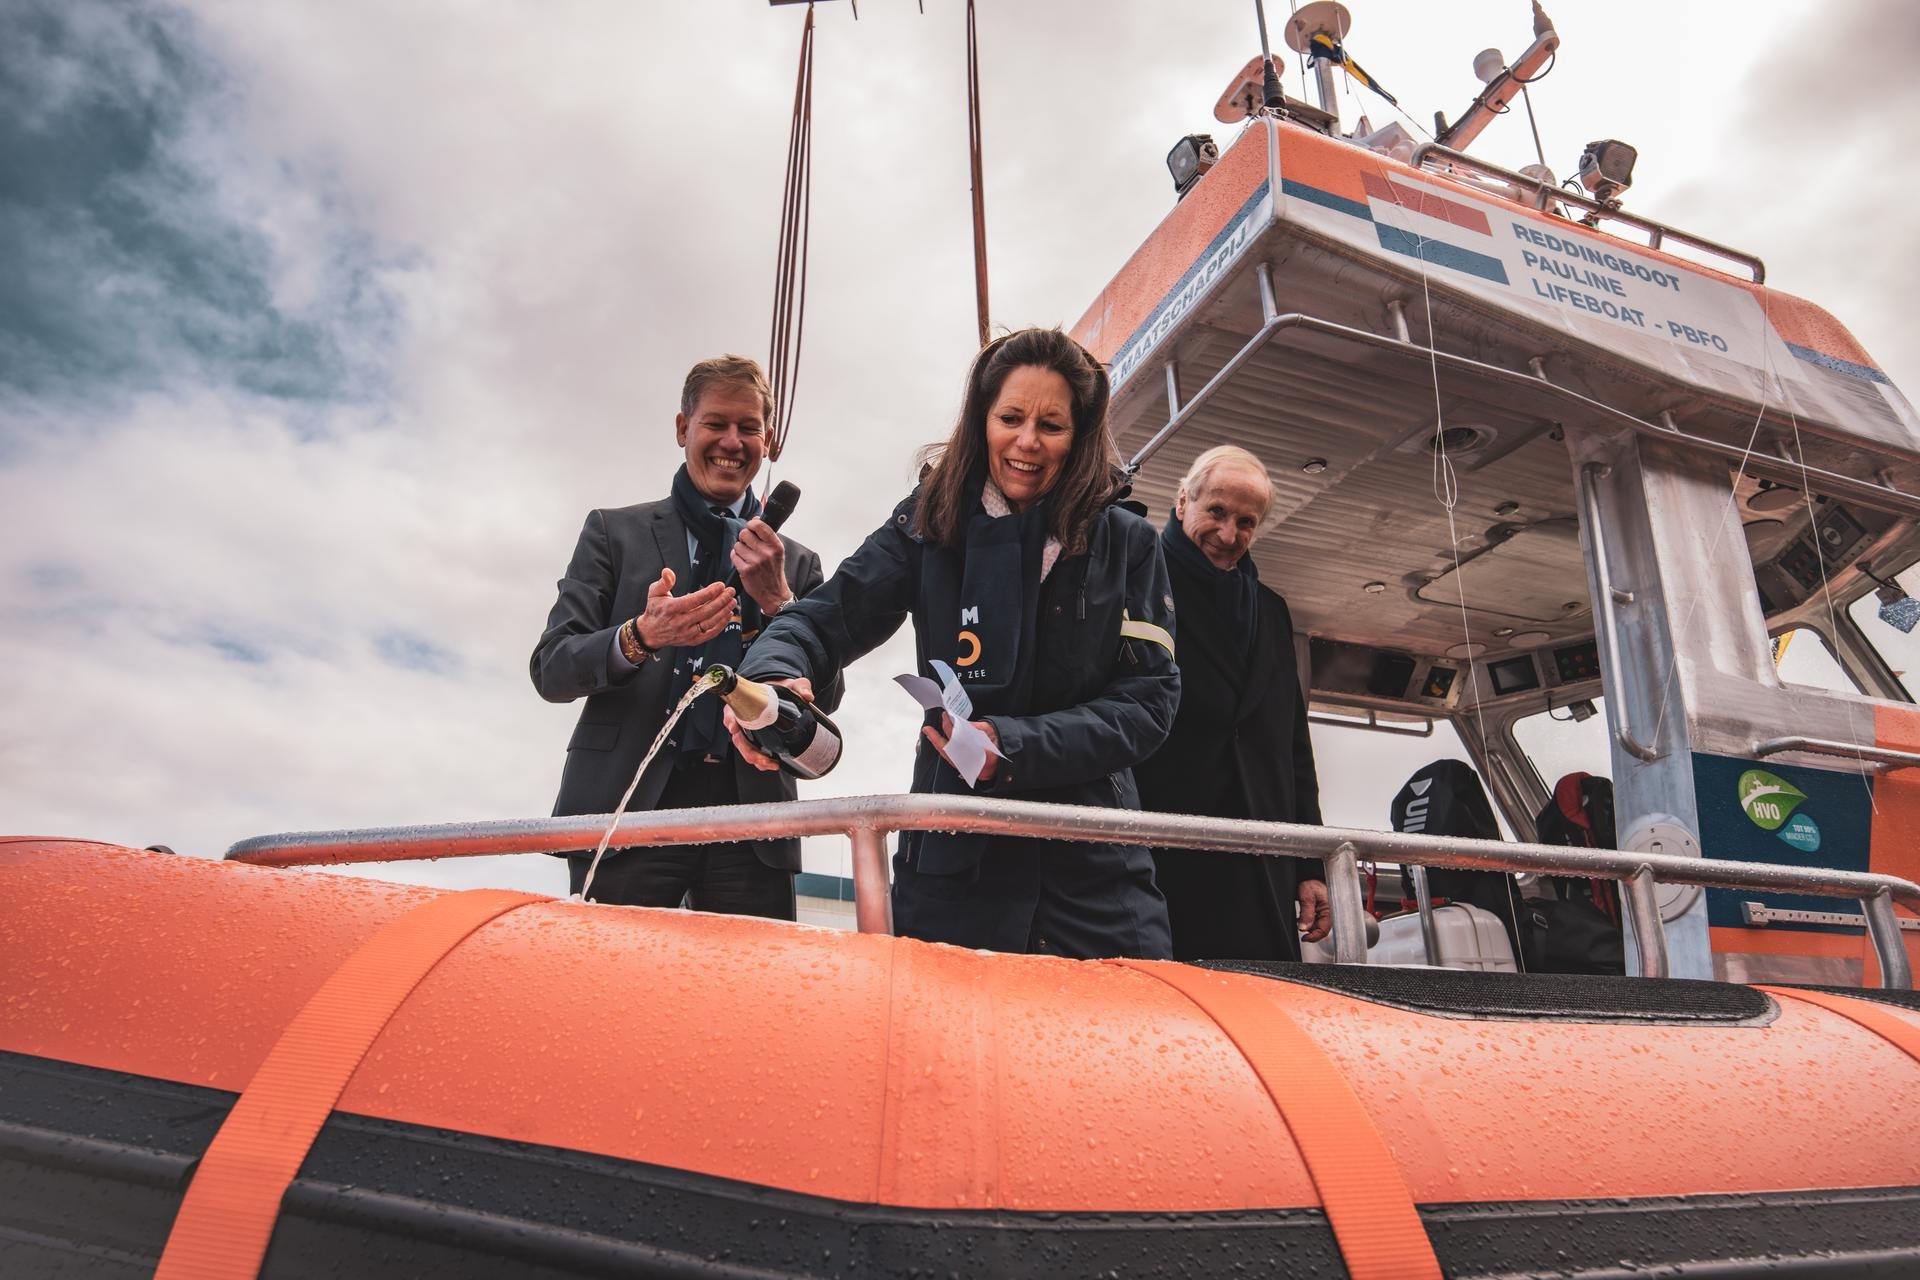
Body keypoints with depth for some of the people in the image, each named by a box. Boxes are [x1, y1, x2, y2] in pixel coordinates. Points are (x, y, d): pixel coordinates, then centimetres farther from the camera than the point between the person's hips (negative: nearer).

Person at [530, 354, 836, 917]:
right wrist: (640, 636, -18)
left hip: (749, 816, 2)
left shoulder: (795, 564, 15)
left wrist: (776, 600, -8)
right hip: (631, 807, -1)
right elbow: (550, 670, 2)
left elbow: (823, 697, 7)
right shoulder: (615, 531, 10)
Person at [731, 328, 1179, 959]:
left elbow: (1148, 698, -3)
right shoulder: (929, 525, 3)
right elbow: (826, 619, -1)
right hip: (953, 859, 0)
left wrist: (1014, 747, -16)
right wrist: (773, 677, -25)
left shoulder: (1128, 544, 2)